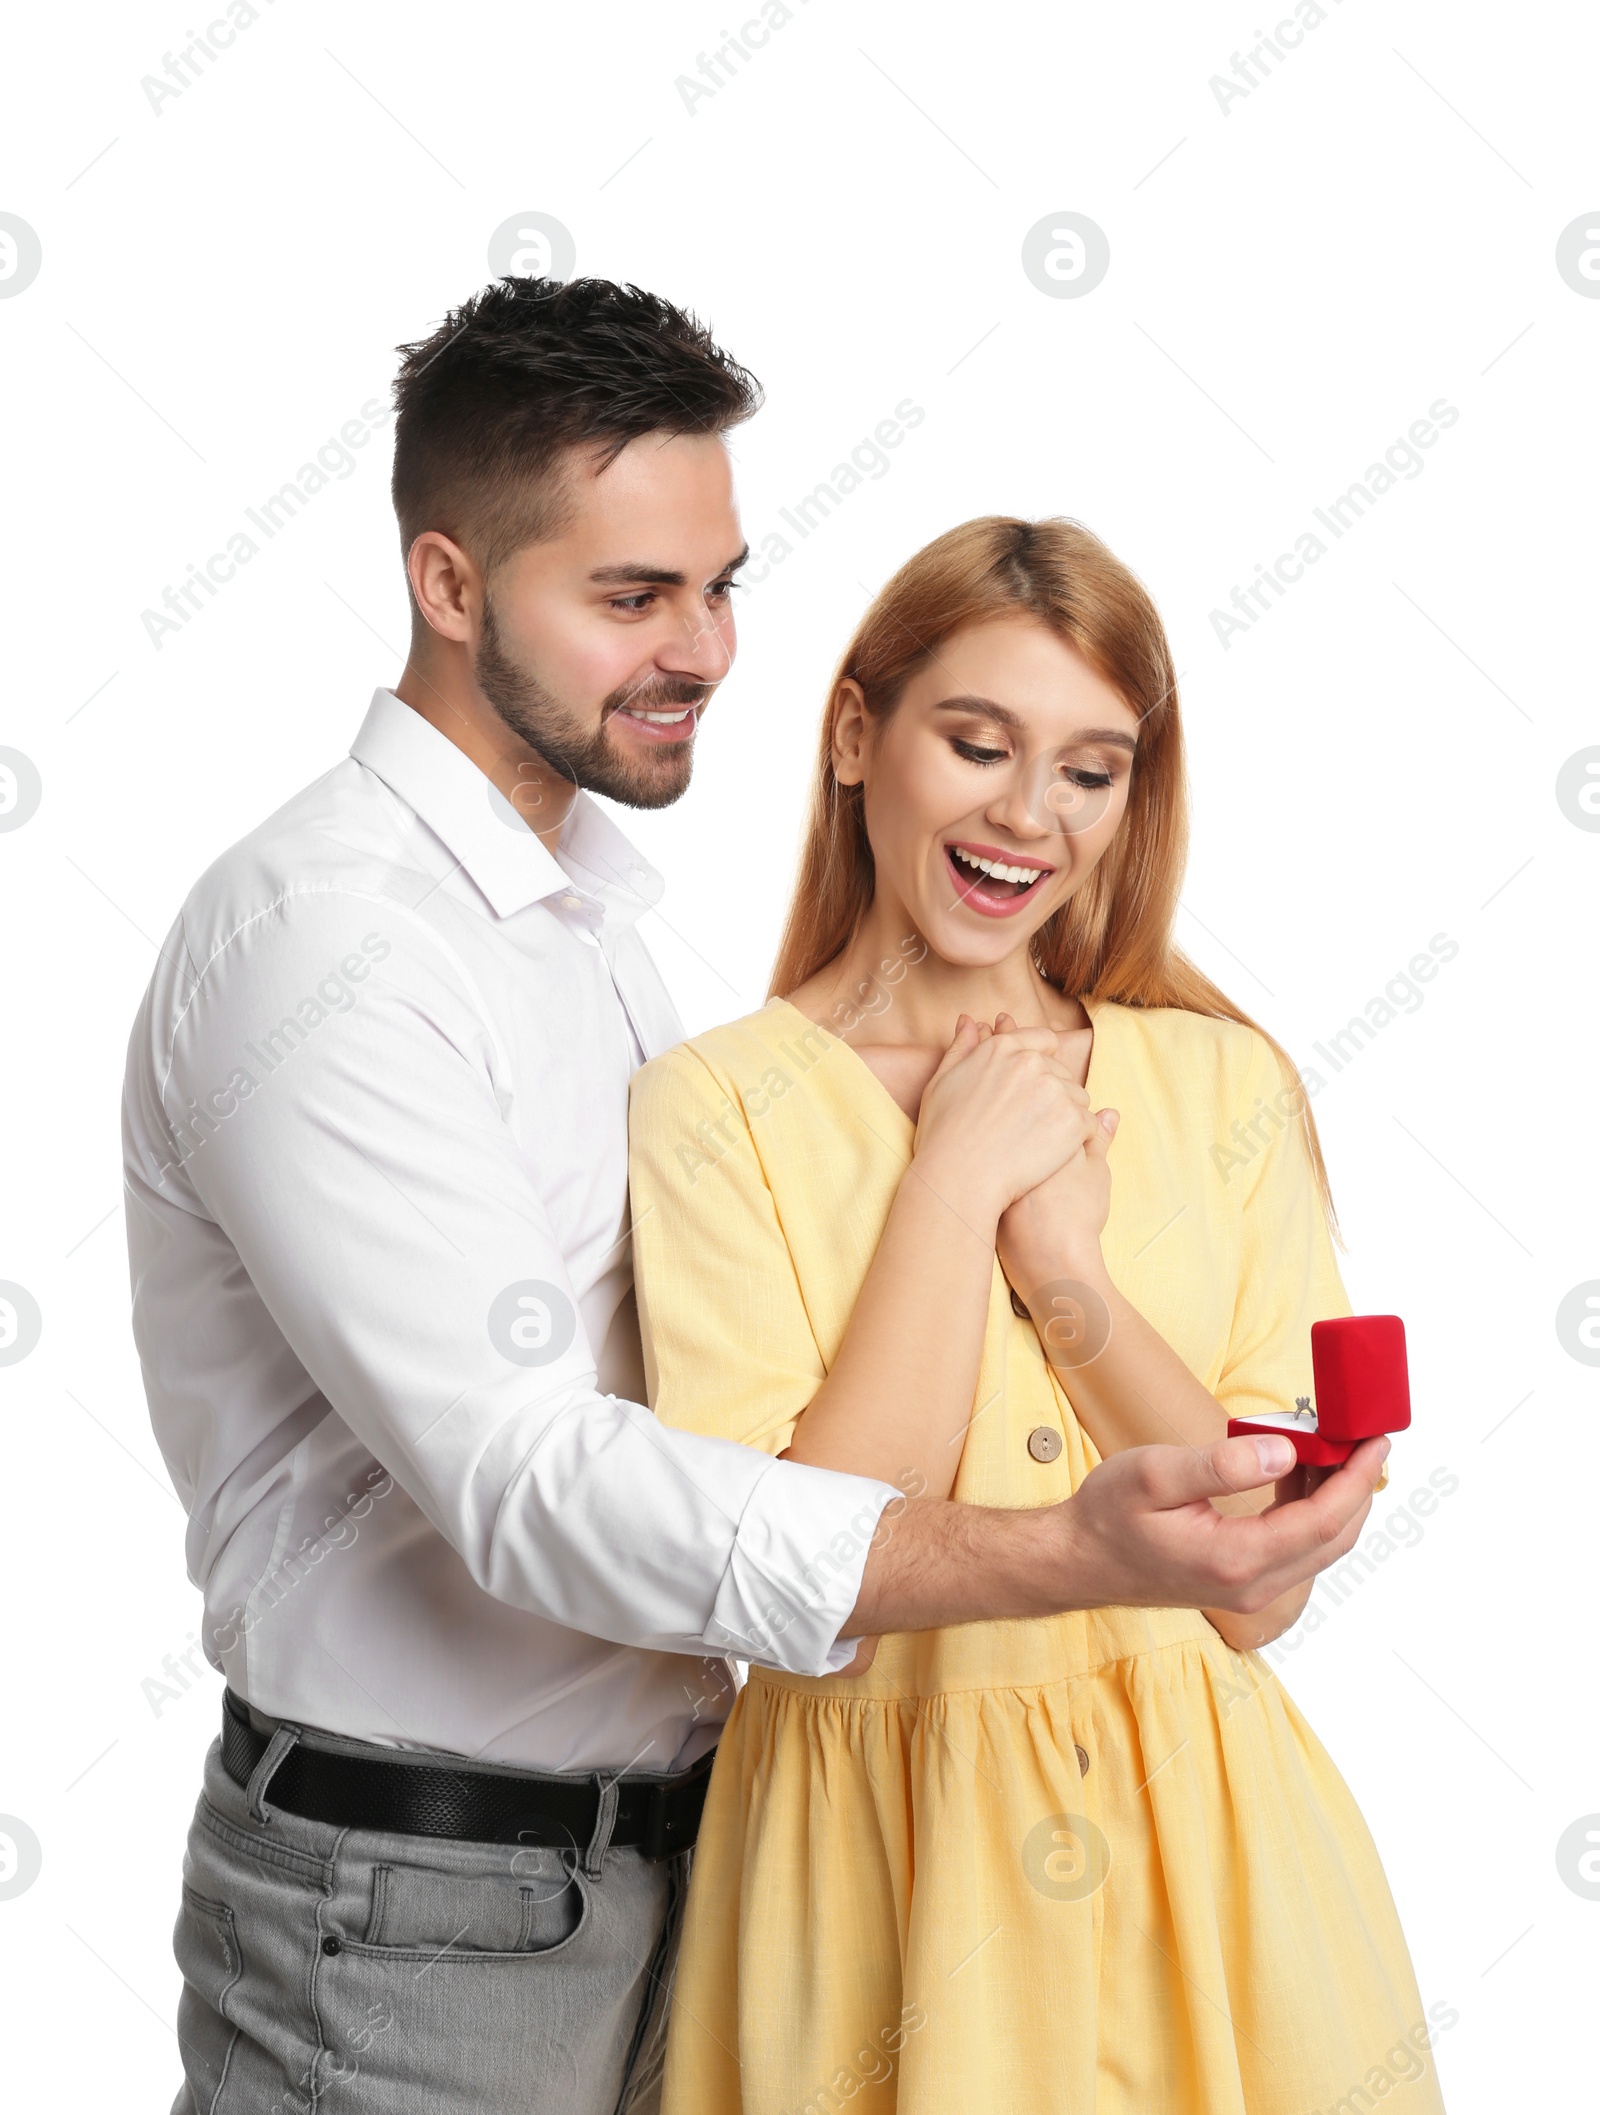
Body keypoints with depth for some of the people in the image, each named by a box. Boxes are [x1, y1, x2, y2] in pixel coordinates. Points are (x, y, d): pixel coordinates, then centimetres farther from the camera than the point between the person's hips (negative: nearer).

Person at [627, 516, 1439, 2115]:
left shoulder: (1221, 1084, -1)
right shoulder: (715, 1107, -10)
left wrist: (1074, 1278, -17)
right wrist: (952, 1183, -16)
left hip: (1197, 1855, 3)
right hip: (875, 1863, -2)